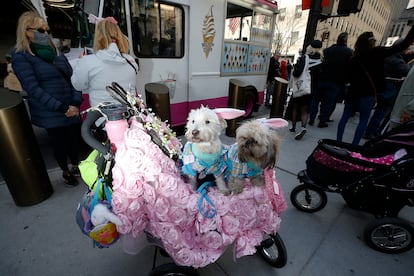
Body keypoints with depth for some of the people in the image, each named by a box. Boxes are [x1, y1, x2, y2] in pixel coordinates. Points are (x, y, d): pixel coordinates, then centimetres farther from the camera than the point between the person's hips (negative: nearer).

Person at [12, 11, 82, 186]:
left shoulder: (54, 52, 13)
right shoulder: (20, 56, -4)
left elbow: (71, 77, 6)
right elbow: (33, 89, -12)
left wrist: (76, 103, -8)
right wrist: (62, 108, -18)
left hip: (72, 110, 4)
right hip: (50, 114, -4)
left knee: (75, 139, 9)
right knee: (59, 143, 10)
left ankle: (75, 166, 37)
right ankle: (65, 172, 34)